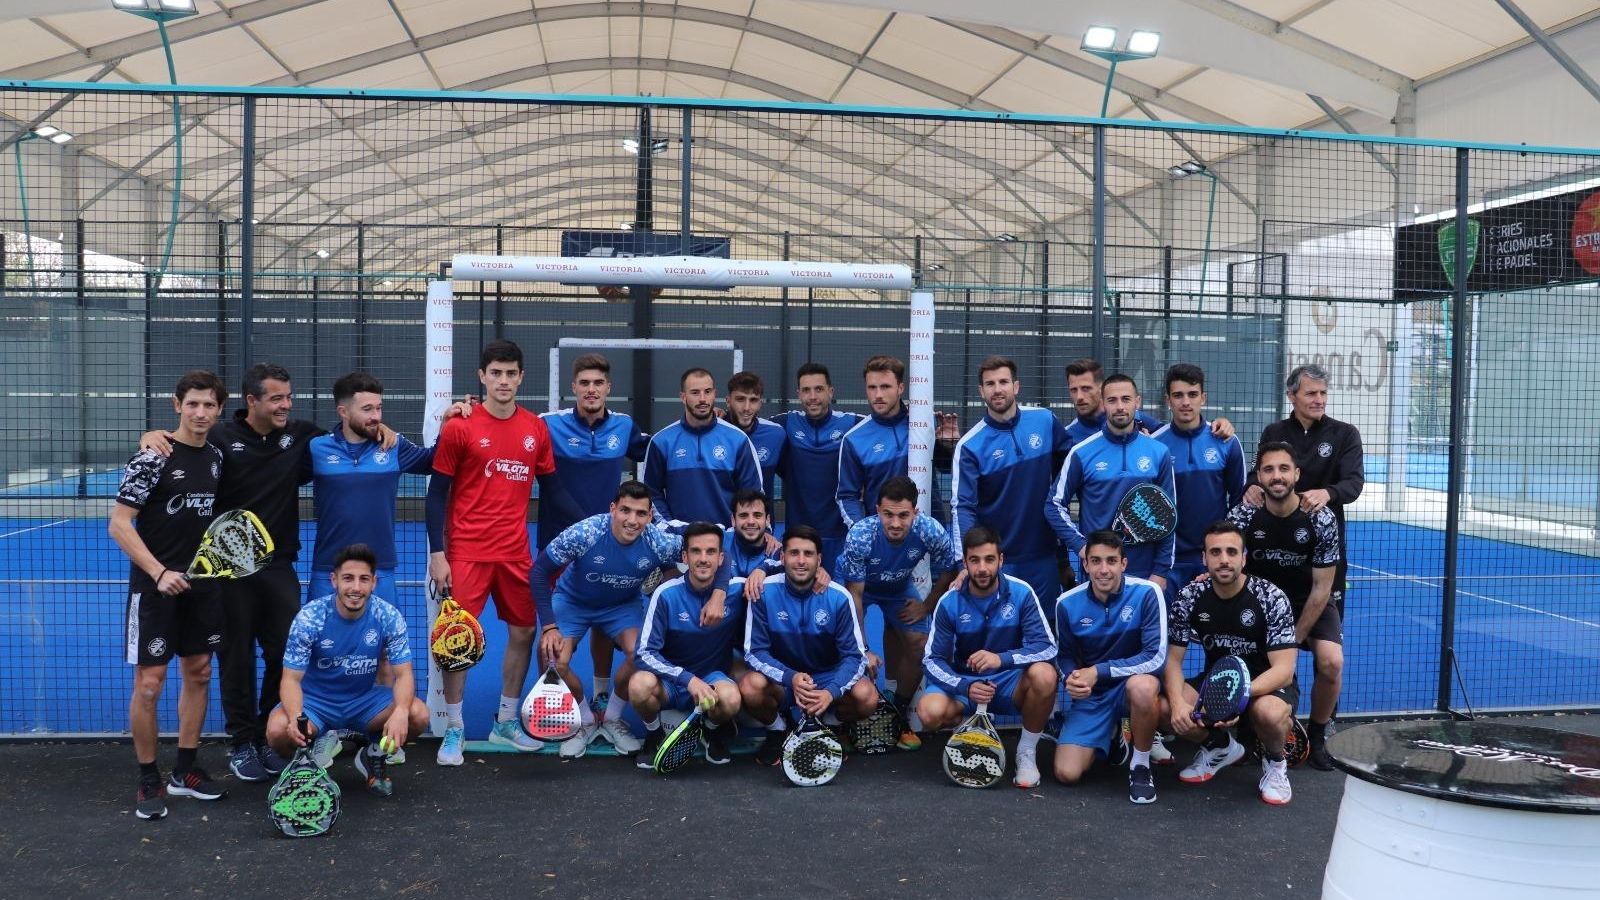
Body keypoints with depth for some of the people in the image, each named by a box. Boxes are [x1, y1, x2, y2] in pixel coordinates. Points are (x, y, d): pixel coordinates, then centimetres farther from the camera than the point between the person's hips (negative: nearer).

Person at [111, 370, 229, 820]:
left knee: (198, 674, 11)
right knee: (149, 684, -3)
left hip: (201, 585, 6)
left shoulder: (215, 458, 7)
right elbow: (118, 524, -14)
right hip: (155, 586, -6)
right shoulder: (152, 458, -12)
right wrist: (160, 573, -21)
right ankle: (149, 781, 10)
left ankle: (185, 770, 24)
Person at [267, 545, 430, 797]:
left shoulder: (389, 617, -14)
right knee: (278, 729, -33)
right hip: (316, 701, -1)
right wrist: (295, 717, -40)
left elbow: (403, 674, -14)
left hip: (365, 700, 1)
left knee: (418, 715, -25)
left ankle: (373, 756, 8)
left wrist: (400, 712, -37)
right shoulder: (309, 618, -18)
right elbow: (292, 679, -17)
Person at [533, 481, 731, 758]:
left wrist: (718, 595, -37)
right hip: (572, 601, -1)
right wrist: (549, 626, -26)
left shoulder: (658, 542, -28)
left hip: (623, 605, 1)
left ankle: (611, 719, 5)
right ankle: (586, 721, 8)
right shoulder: (584, 533, -33)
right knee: (554, 660, -22)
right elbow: (540, 571, -22)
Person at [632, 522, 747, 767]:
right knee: (640, 685, -34)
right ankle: (654, 736, 1)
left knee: (730, 699, -35)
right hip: (670, 681, 0)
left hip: (714, 677, 1)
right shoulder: (666, 594, -15)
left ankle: (713, 732, 4)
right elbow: (645, 654, -17)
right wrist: (688, 679, -28)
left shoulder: (736, 590, -10)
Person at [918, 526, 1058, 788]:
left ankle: (1027, 751, -8)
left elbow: (1048, 647, -18)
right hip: (963, 683, 1)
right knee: (930, 711, -31)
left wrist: (1002, 659, -35)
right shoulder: (949, 602, -11)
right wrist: (966, 687, -28)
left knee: (1044, 675, -34)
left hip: (1009, 682, 0)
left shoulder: (1021, 593, -13)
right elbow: (932, 660, -9)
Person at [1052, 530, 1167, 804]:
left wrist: (1098, 672, -23)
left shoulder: (1146, 593, -18)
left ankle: (1141, 766, -12)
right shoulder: (1067, 603, -8)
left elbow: (1155, 657, -21)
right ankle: (1111, 733, 22)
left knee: (1142, 686, -41)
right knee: (1066, 773, -12)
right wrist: (1070, 678, -18)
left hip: (1133, 682, -3)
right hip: (1091, 694, 3)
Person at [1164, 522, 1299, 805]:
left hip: (1267, 686, -4)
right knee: (1163, 706, -23)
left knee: (1269, 712, -39)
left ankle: (1274, 761, 0)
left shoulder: (1270, 598, -21)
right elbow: (1172, 658, -9)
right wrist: (1178, 702, -30)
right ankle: (1220, 747, 10)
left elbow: (1283, 669, -25)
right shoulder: (1189, 597, -11)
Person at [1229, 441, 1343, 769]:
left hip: (1310, 601, -1)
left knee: (1331, 662, -23)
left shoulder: (1321, 519, -20)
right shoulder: (1242, 516, -19)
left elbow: (1321, 589, -15)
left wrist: (1295, 639, -14)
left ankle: (1318, 736, 3)